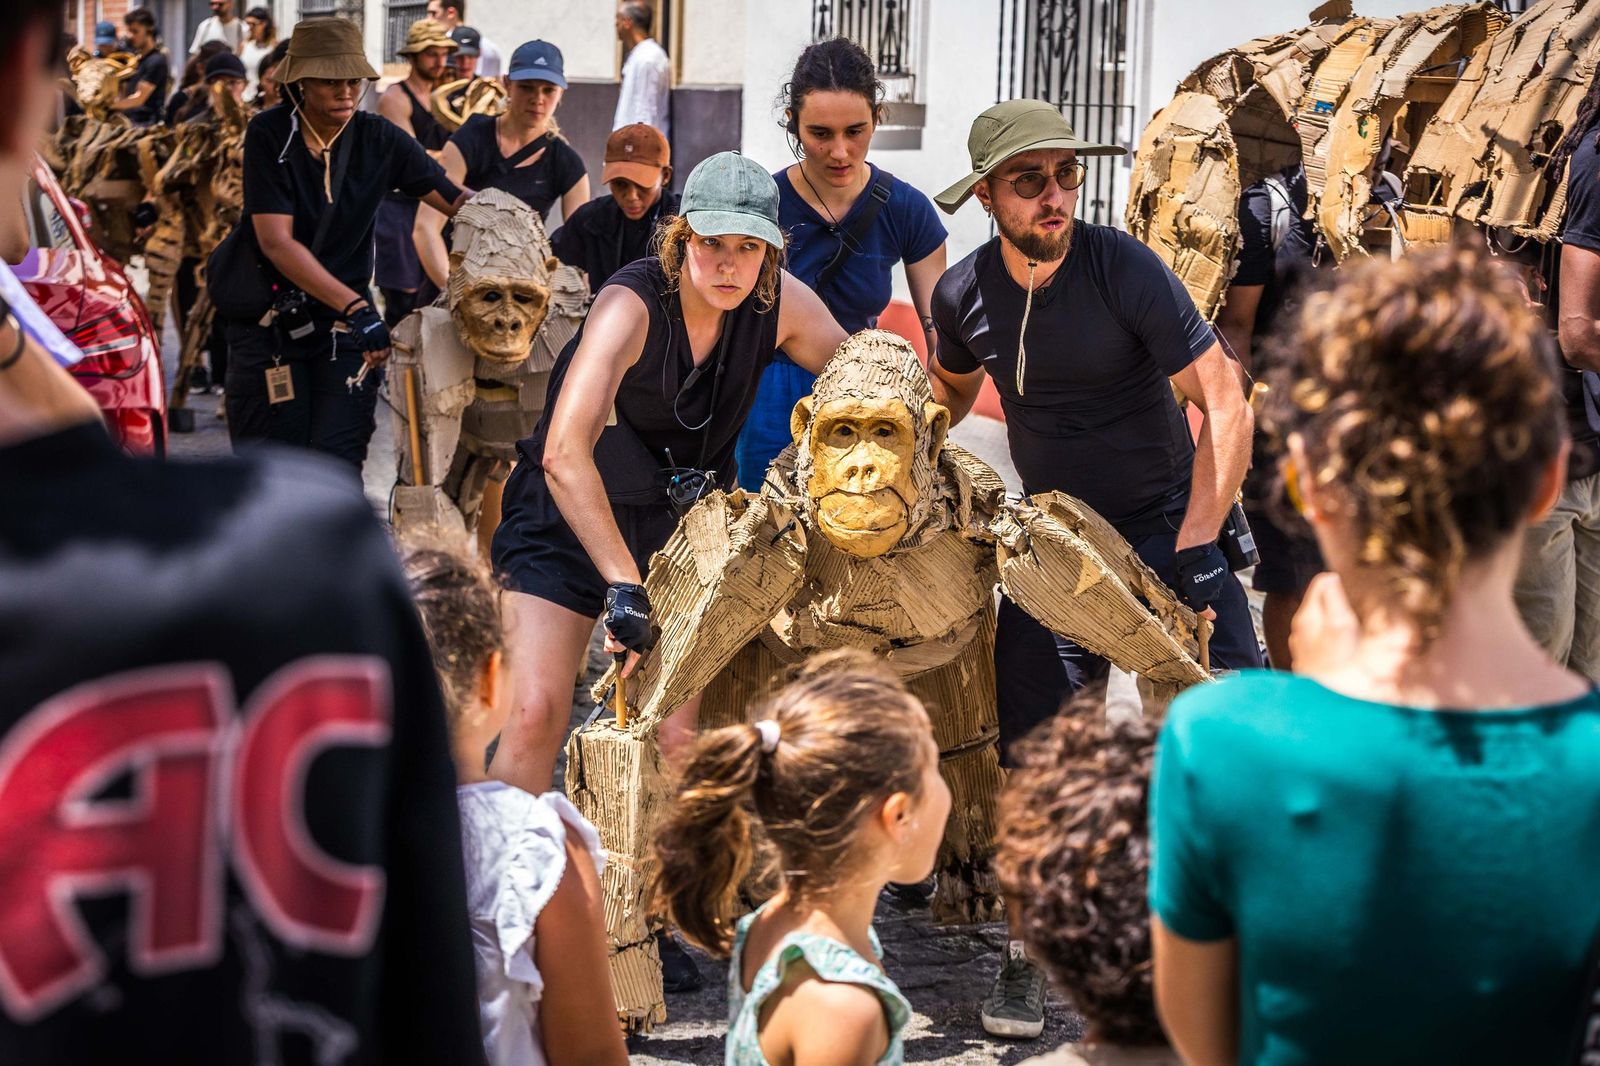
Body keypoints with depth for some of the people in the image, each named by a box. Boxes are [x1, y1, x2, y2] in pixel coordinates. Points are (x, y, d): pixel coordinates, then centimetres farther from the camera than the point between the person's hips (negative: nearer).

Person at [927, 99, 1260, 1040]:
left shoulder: (1124, 269, -18)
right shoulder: (964, 294, -4)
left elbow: (1225, 404, -17)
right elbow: (950, 396, 20)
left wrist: (1193, 550, -21)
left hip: (1167, 526, -3)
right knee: (1035, 749, 1)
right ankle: (1031, 953, 16)